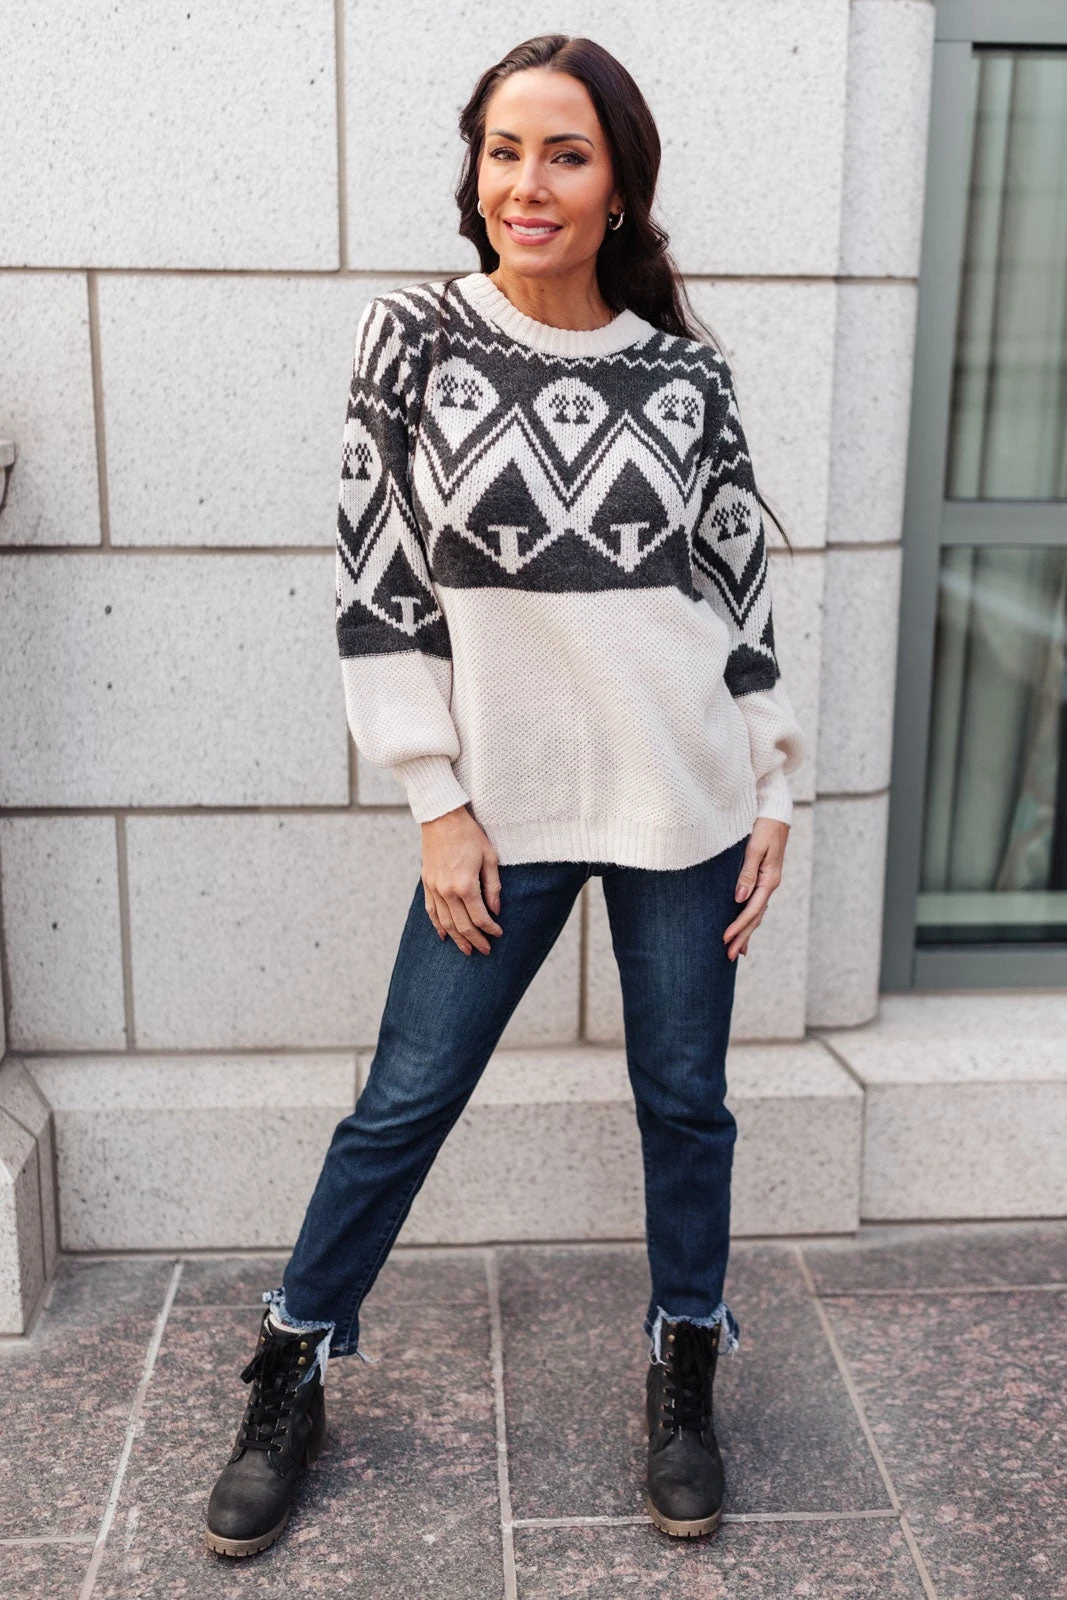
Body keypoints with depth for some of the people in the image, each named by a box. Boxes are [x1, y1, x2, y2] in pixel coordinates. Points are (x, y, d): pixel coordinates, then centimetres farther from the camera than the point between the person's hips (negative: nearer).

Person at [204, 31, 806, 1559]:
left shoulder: (684, 369, 1)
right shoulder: (414, 339, -3)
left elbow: (743, 584, 6)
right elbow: (377, 585, -4)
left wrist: (770, 790, 5)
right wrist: (440, 805, -7)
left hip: (683, 800, 2)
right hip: (506, 805, -1)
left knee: (686, 1101, 13)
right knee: (404, 1103, 8)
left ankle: (684, 1375, 35)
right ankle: (291, 1379, 29)